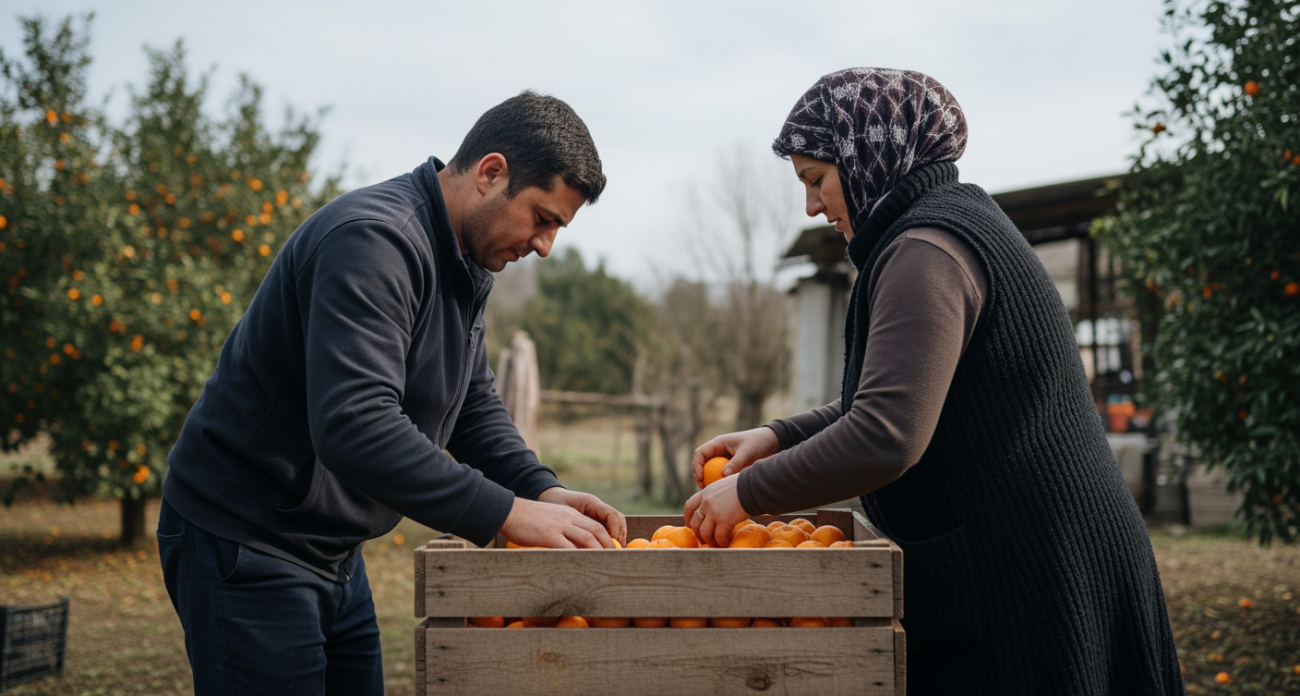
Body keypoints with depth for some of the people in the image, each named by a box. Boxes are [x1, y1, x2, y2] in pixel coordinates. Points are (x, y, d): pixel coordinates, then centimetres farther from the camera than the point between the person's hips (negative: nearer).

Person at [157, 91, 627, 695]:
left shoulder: (465, 267, 8)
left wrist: (542, 490, -6)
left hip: (334, 553, 10)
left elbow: (474, 407, 12)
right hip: (244, 547, -9)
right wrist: (508, 513, -33)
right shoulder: (373, 240, -25)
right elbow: (354, 425, -36)